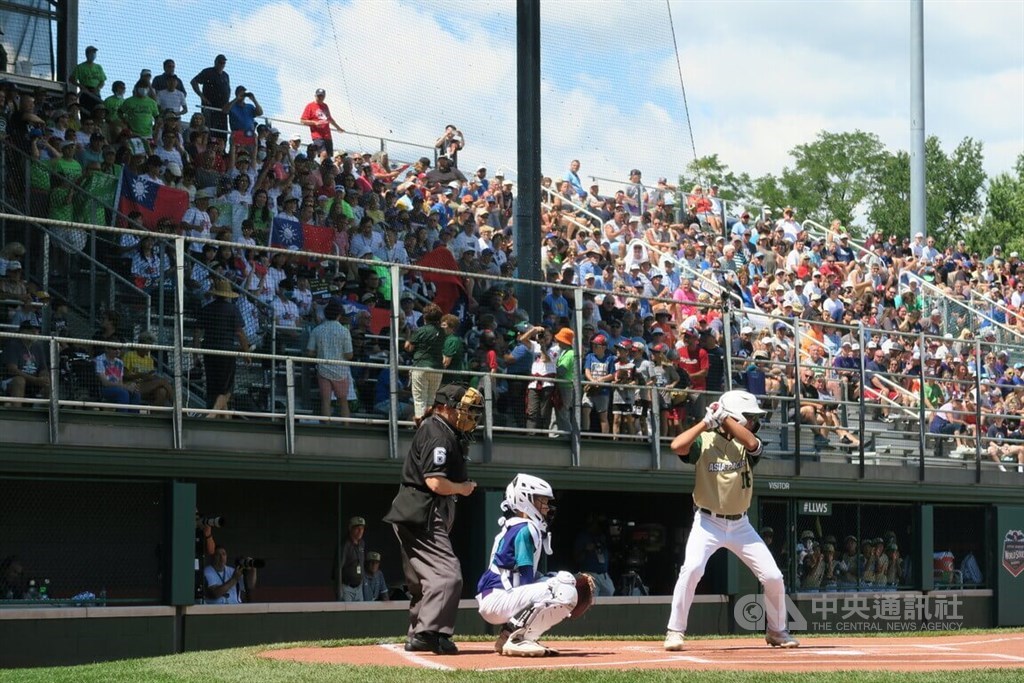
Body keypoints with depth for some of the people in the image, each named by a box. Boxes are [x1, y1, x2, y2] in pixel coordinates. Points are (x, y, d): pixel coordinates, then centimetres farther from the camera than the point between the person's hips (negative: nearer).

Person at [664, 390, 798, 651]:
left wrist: (723, 417, -18)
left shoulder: (747, 444, 3)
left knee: (773, 577, 1)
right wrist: (706, 421, -17)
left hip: (740, 524, 4)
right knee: (692, 568, -27)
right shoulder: (703, 442, -7)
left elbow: (751, 443, -21)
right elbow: (677, 446, -27)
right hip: (707, 522, -4)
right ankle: (675, 631, -14)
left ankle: (777, 631, 23)